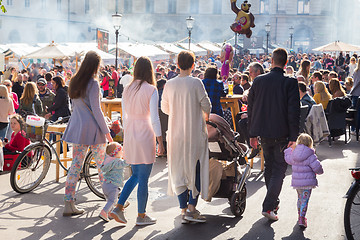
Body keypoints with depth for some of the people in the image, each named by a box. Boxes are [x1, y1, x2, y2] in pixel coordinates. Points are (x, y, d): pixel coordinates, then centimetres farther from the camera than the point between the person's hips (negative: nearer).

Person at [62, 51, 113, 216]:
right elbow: (96, 110, -16)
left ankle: (69, 204, 5)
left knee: (76, 165, 7)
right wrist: (106, 131, -11)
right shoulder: (93, 83, -13)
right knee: (102, 165, 5)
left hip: (77, 128, 7)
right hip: (93, 128, -7)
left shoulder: (74, 82, 9)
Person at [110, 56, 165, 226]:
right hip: (145, 135, -6)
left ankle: (118, 208, 13)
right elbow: (154, 118, -12)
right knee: (144, 178, 4)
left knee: (135, 175, 19)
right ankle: (141, 216, 12)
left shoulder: (127, 89, 5)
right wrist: (160, 141, -6)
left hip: (129, 136, 6)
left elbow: (125, 116, 11)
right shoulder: (151, 90, -11)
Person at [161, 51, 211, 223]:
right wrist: (205, 115, 15)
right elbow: (206, 104, -8)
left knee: (179, 170, 10)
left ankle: (183, 210, 13)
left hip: (176, 133, 4)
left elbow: (165, 108, 11)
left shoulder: (169, 84, 0)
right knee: (197, 169, 7)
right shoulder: (196, 83, -11)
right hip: (195, 133, -4)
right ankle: (191, 208, 1)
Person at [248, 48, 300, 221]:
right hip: (281, 134, -4)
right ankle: (268, 206, -7)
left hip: (263, 133, 4)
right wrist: (293, 137, -8)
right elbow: (294, 112, -14)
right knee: (279, 169, 3)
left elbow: (250, 109, 7)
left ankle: (273, 202, 31)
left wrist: (252, 134, 15)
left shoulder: (258, 81, 1)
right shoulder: (290, 83, -11)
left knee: (269, 167, 20)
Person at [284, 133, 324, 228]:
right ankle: (302, 218, -6)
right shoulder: (310, 156, -16)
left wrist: (290, 149, 35)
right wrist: (320, 171, 7)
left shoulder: (293, 154, 1)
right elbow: (316, 167, -17)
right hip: (307, 182, -5)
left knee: (300, 198, 23)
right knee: (304, 200, -1)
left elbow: (287, 158, 21)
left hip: (296, 181, 5)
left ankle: (299, 216, 37)